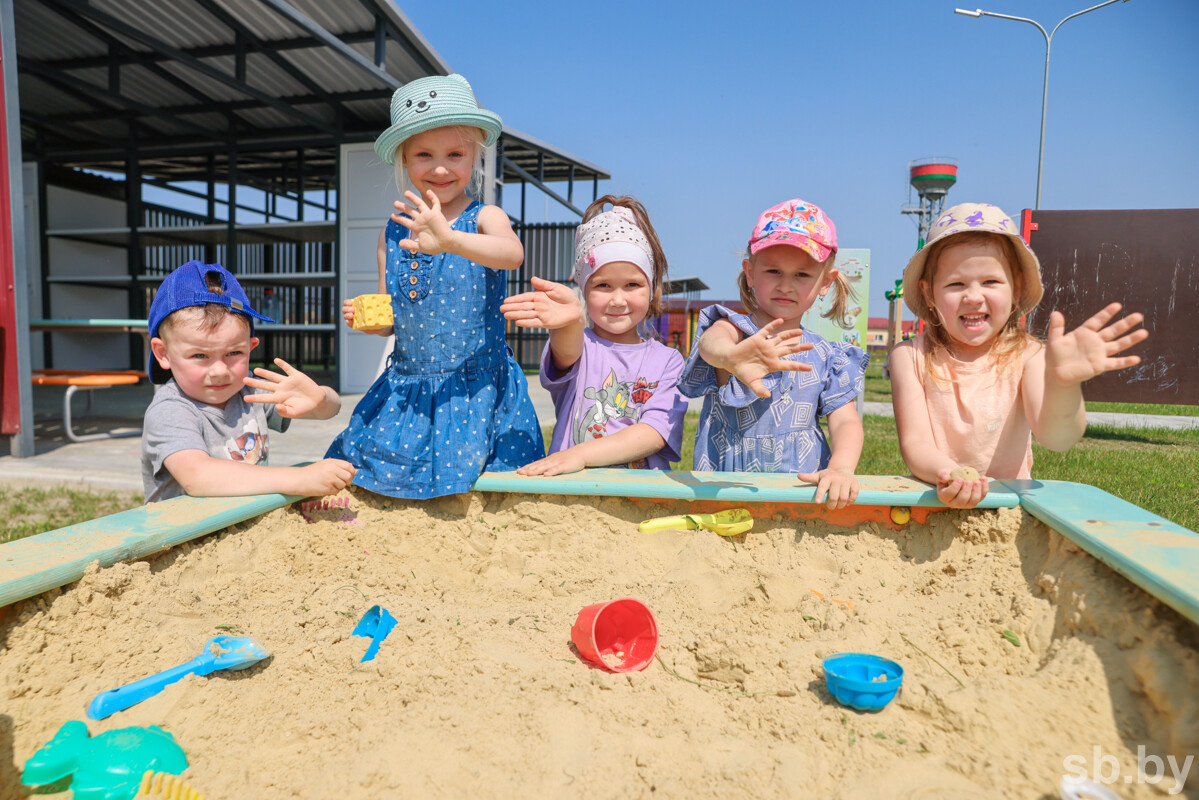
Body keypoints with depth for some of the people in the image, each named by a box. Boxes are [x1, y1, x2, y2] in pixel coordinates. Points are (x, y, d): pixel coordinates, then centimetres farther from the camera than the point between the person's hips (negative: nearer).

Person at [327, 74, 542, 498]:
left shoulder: (484, 218, -7)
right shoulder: (392, 233, 6)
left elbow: (513, 253, -32)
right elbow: (391, 321, 13)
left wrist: (449, 240, -48)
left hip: (476, 387, -4)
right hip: (405, 390, 4)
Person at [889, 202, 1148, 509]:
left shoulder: (1027, 356, -4)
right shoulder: (911, 357, -5)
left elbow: (1055, 437, -19)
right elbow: (914, 444, -10)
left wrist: (1062, 383, -37)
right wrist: (948, 474, -30)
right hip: (933, 504, 0)